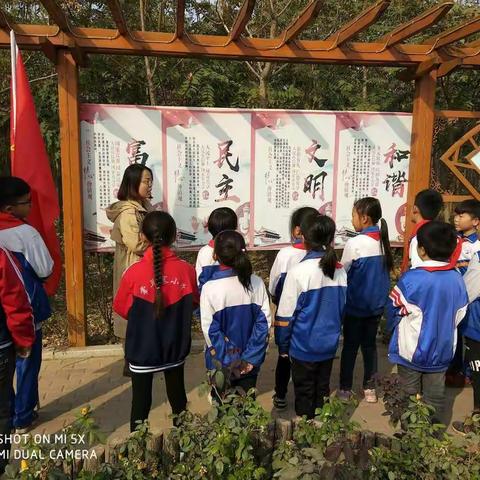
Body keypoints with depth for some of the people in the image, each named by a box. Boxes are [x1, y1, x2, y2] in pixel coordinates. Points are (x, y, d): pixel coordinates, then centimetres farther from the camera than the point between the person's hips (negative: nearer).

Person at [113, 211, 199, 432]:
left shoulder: (134, 272, -20)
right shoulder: (186, 270, -15)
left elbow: (121, 308, -5)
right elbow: (195, 302, 2)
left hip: (142, 349, -2)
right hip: (175, 347, 3)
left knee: (141, 401, 14)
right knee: (177, 397, 22)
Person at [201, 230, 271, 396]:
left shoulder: (210, 288, -20)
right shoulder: (257, 283, -11)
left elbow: (210, 331, -17)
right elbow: (264, 323, -9)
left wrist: (230, 362, -10)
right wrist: (250, 358, -8)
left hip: (221, 364, -2)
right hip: (250, 363, 2)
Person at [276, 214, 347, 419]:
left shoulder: (299, 271, -21)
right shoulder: (339, 270, -6)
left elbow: (285, 316, -15)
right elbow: (342, 308, 7)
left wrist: (282, 346, -2)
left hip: (304, 347, -5)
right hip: (329, 344, 5)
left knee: (304, 395, 12)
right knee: (322, 391, 20)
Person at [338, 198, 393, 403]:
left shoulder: (354, 244, -20)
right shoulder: (384, 241, -2)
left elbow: (342, 273, -9)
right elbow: (386, 271, 7)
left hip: (355, 305, -5)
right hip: (377, 304, 5)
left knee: (350, 346, 9)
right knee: (370, 344, 16)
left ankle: (345, 388, 20)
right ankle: (369, 388, 25)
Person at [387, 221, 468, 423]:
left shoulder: (411, 279, -23)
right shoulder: (457, 279, -9)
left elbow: (394, 310, -9)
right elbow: (459, 316, 3)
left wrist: (392, 326, 12)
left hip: (412, 350, -3)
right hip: (442, 350, 4)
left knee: (409, 396, 14)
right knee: (435, 396, 18)